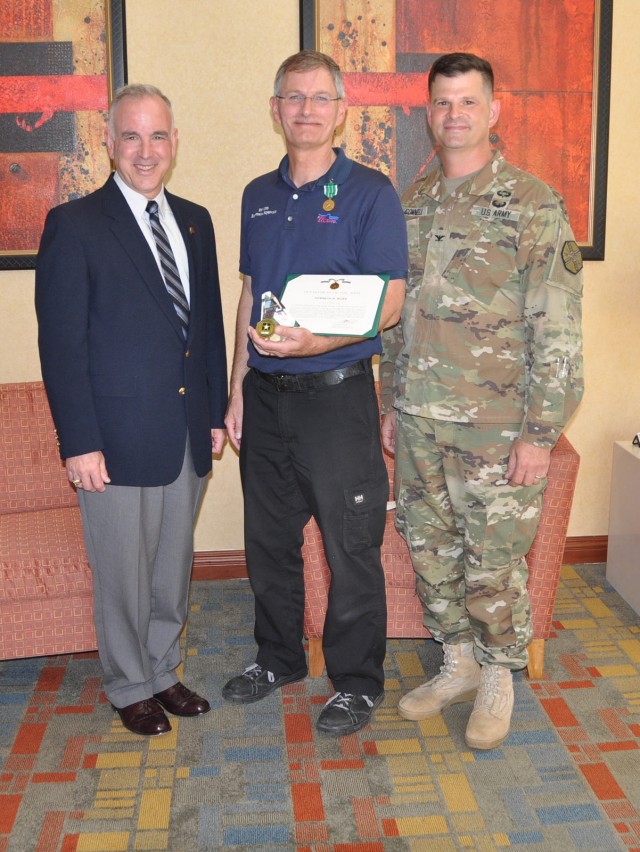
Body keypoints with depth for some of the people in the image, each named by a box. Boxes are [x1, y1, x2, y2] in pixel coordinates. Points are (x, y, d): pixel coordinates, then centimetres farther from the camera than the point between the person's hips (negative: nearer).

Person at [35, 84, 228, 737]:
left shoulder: (194, 221, 11)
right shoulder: (74, 225, -7)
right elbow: (61, 343, -10)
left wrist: (216, 411, 10)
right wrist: (79, 442, -14)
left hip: (188, 434, 6)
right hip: (118, 438, -5)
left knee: (174, 566, 17)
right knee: (124, 573, 8)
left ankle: (162, 671, 36)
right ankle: (131, 688, 28)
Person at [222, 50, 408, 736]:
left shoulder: (370, 193, -6)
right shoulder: (259, 196, 11)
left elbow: (389, 302, -11)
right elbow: (249, 294, 15)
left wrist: (317, 342, -27)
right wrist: (238, 389, 11)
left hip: (336, 393, -5)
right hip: (265, 396, 6)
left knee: (351, 549, 3)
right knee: (268, 540, 16)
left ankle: (357, 683, 21)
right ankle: (278, 659, 35)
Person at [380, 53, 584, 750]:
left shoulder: (533, 206, -9)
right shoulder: (410, 206, 9)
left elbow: (557, 328, -12)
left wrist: (540, 431, -15)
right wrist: (390, 403, 13)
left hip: (495, 425, -5)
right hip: (419, 422, 6)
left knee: (493, 560, 5)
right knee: (429, 551, 14)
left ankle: (498, 678, 27)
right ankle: (458, 664, 35)